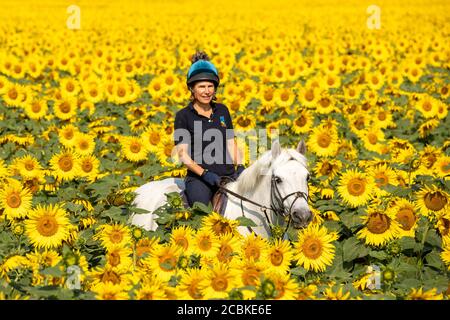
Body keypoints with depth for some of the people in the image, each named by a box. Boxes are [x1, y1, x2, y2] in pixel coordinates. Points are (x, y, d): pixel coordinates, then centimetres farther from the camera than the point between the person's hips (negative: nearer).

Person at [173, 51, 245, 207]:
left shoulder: (222, 111, 14)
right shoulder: (183, 116, 0)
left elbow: (231, 143, 16)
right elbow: (182, 154, -5)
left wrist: (240, 167, 0)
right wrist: (204, 173, -16)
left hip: (229, 175, 5)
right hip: (199, 178, -5)